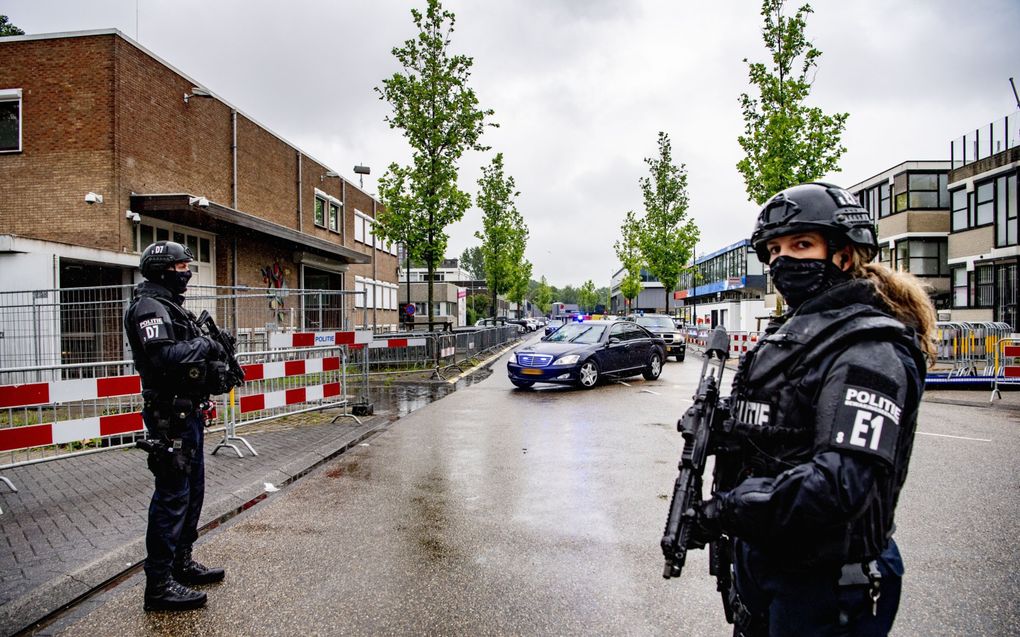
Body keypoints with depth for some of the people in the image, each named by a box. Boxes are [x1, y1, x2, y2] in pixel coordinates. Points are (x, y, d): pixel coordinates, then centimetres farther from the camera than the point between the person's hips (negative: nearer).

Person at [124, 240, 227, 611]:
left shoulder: (171, 306, 18)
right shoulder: (149, 306, -14)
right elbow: (162, 355, -30)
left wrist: (212, 352, 3)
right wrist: (203, 345, -19)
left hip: (188, 413, 10)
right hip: (170, 416, -10)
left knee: (192, 490, 18)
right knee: (172, 496, -4)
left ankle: (181, 563, 32)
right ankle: (159, 584, 6)